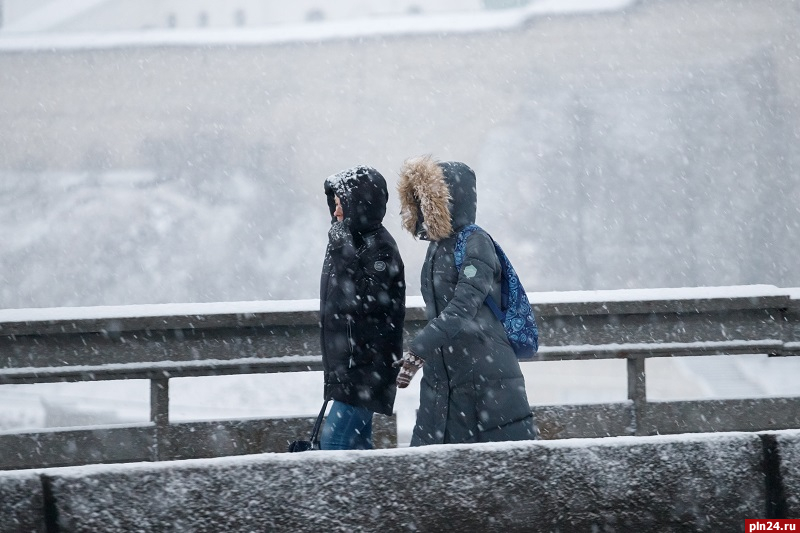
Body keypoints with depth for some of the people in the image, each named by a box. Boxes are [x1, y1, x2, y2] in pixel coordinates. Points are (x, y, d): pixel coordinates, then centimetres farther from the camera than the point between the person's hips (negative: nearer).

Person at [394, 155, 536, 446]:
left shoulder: (475, 244, -12)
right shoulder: (437, 247, 12)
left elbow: (462, 309, -24)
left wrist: (417, 350, -31)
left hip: (488, 378, -8)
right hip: (442, 382, 8)